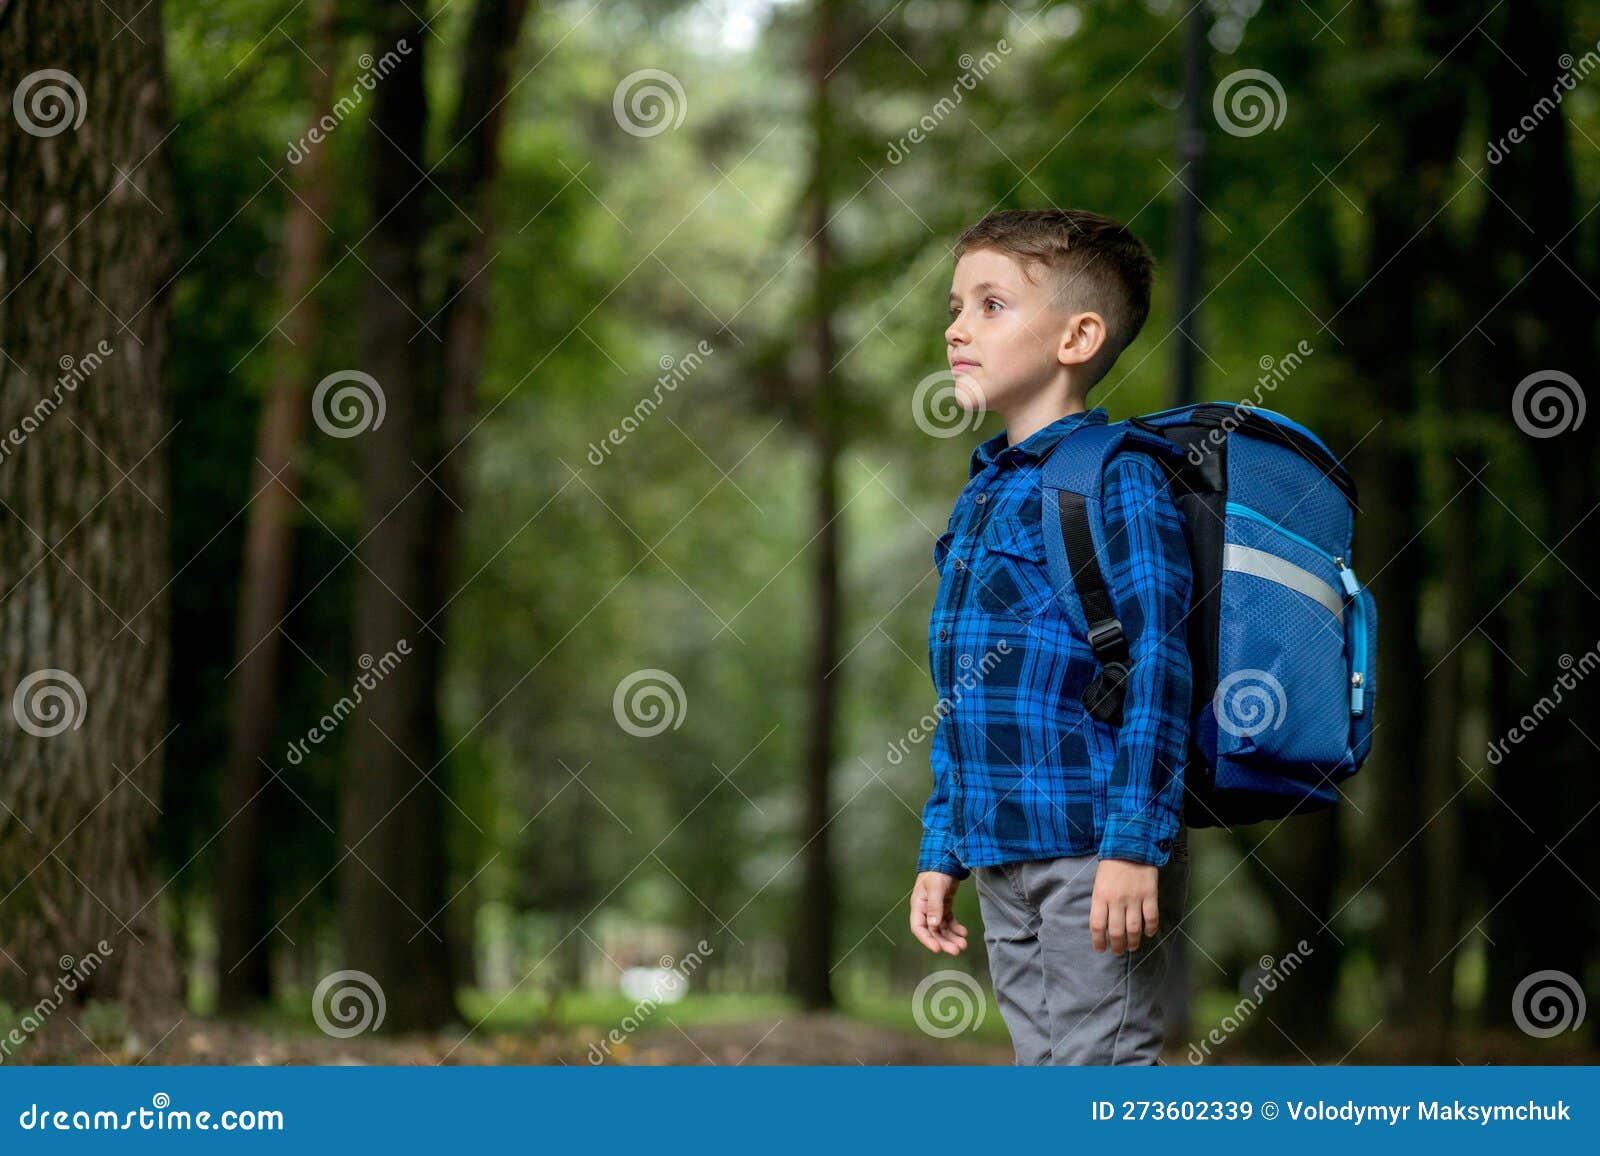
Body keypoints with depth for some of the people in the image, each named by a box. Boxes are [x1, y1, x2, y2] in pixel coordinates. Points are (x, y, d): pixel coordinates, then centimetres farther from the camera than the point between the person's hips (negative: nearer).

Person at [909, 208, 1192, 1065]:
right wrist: (941, 850, 18)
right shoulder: (982, 495, 17)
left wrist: (1134, 843, -21)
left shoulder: (1116, 479, -9)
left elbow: (1158, 663, -15)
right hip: (1004, 856, 8)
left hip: (1094, 854, -8)